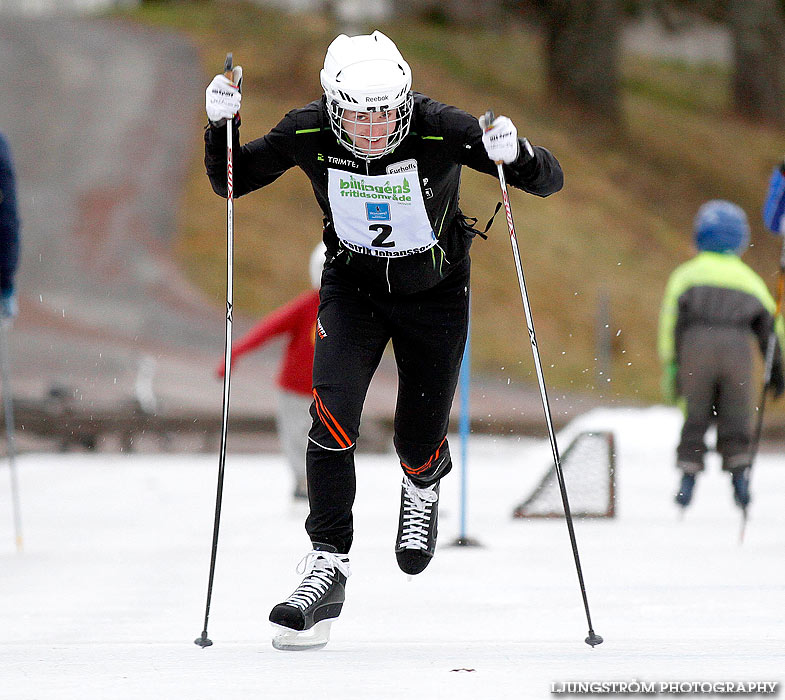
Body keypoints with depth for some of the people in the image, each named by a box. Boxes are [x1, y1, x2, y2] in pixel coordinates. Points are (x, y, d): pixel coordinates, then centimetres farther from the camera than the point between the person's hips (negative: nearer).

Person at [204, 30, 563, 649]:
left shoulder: (440, 130, -28)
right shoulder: (309, 134, -22)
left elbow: (549, 181, -25)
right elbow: (230, 183, -7)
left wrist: (514, 153, -47)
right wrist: (222, 126, -26)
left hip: (434, 292, -1)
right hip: (352, 288, 1)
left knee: (419, 446, 4)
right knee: (333, 413, -22)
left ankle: (423, 485, 42)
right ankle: (328, 565, -15)